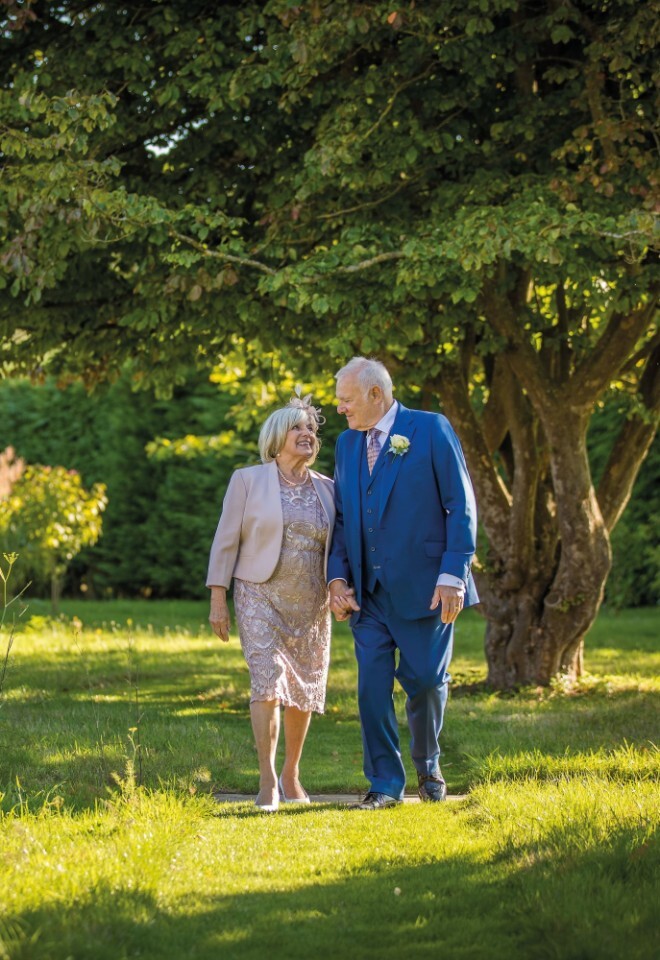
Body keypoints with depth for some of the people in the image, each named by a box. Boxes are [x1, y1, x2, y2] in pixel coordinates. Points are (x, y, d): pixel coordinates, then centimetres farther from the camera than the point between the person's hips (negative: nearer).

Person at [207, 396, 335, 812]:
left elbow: (336, 546, 14)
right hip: (261, 597, -4)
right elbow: (226, 541, -1)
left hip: (311, 604, 4)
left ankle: (291, 776, 23)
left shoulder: (326, 488, 9)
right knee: (267, 680, -16)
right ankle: (267, 780, -16)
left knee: (304, 691, 7)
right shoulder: (248, 480, -1)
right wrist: (218, 600, -5)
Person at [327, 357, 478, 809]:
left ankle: (428, 766, 26)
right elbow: (342, 517, 15)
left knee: (426, 681, 2)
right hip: (368, 592, 4)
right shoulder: (347, 443, 12)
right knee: (372, 686, -1)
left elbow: (462, 507, -7)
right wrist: (337, 576, 2)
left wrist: (453, 574, -13)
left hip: (424, 587, -4)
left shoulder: (432, 430, -5)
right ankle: (385, 784, 8)